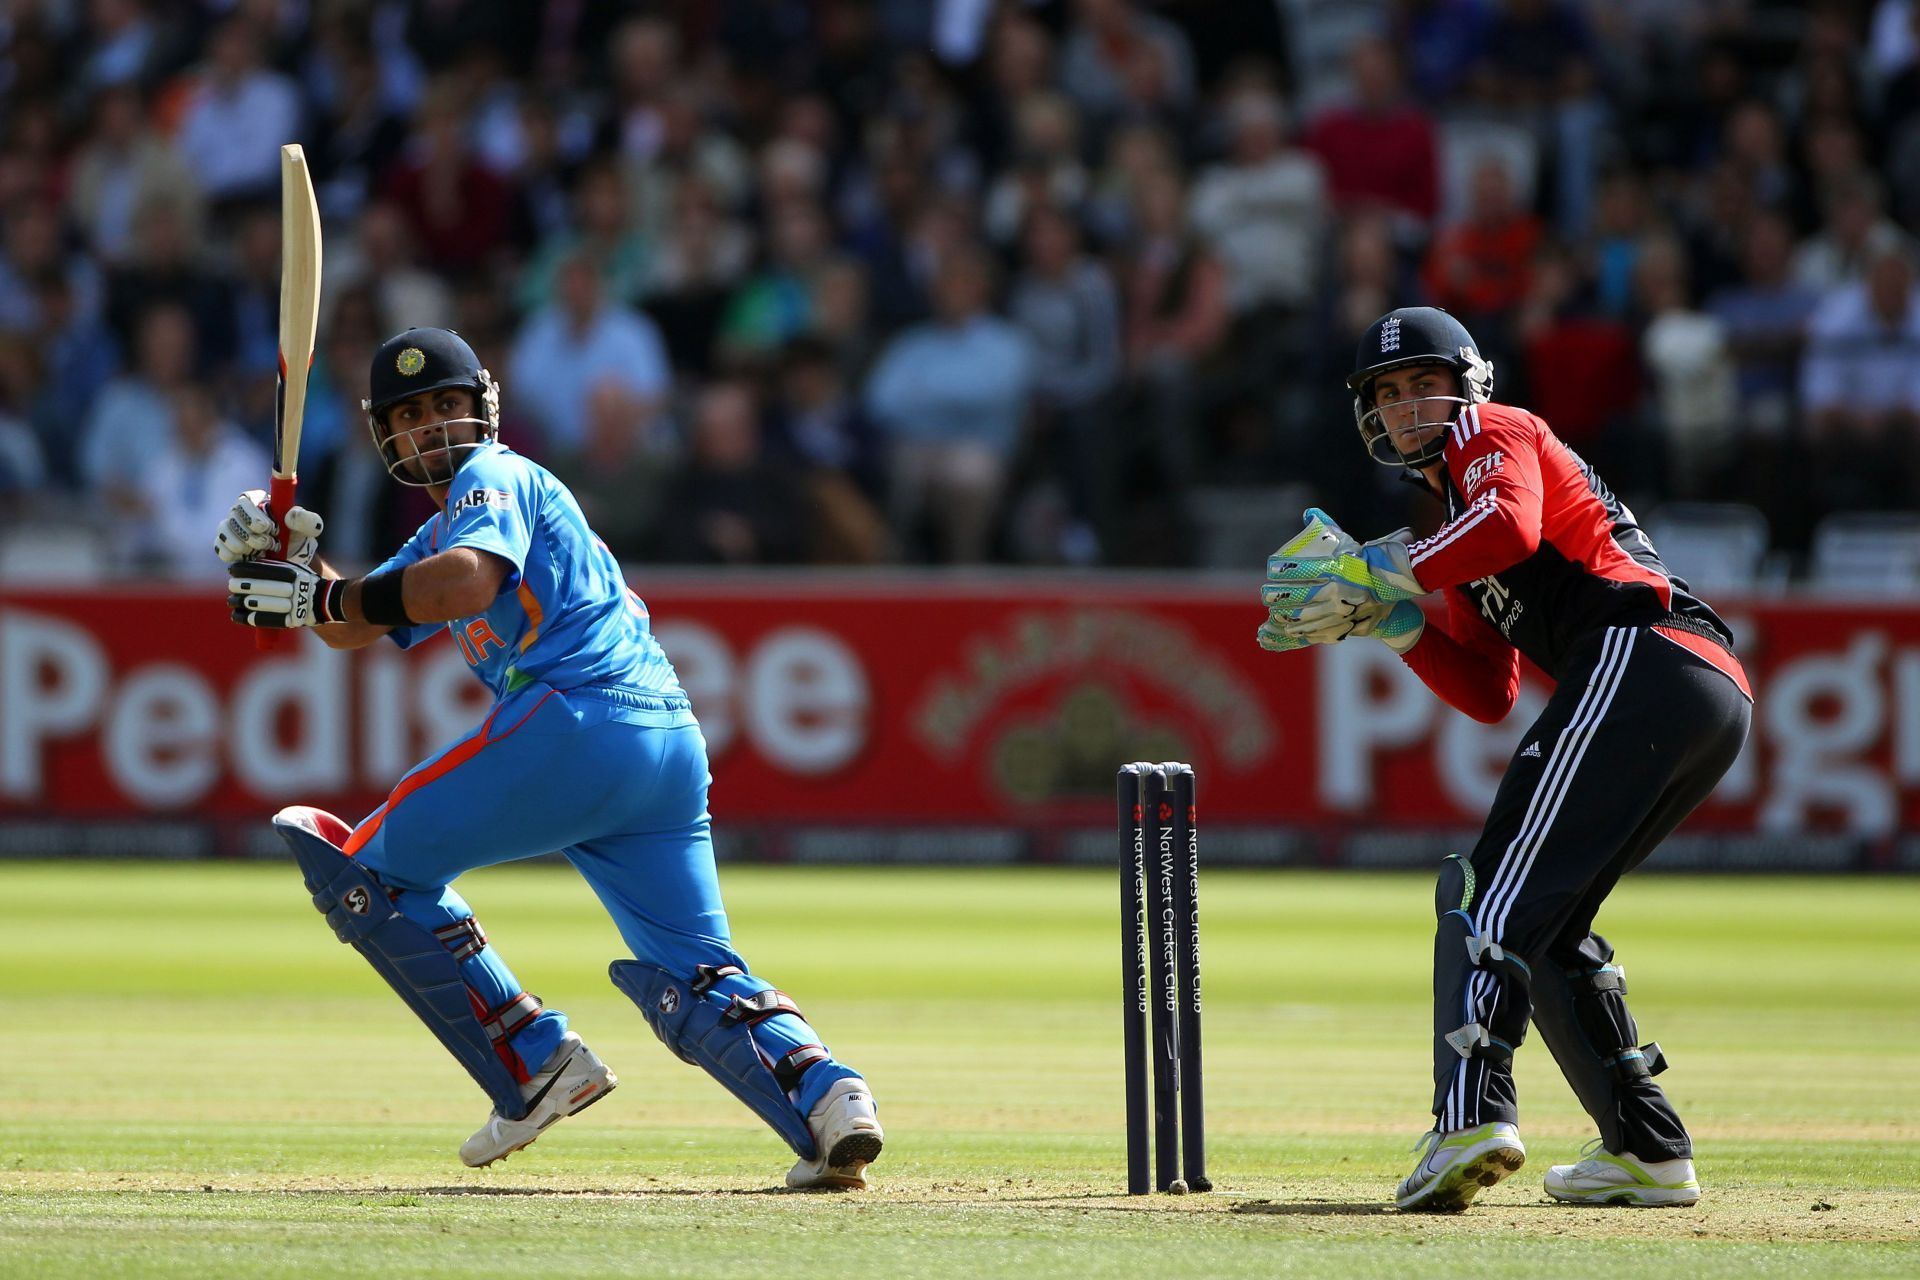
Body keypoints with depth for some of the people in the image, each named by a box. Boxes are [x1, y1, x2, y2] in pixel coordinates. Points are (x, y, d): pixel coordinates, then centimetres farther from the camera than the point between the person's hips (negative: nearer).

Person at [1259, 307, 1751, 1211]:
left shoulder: (1496, 435, 9)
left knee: (1494, 889, -19)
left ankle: (1473, 1112, -38)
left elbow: (1510, 527, -16)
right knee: (1543, 920, 17)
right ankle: (1647, 1151, 13)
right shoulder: (1459, 538, 34)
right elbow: (1490, 694, 23)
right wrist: (1392, 621, 13)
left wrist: (1376, 572, -11)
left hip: (1643, 654, -10)